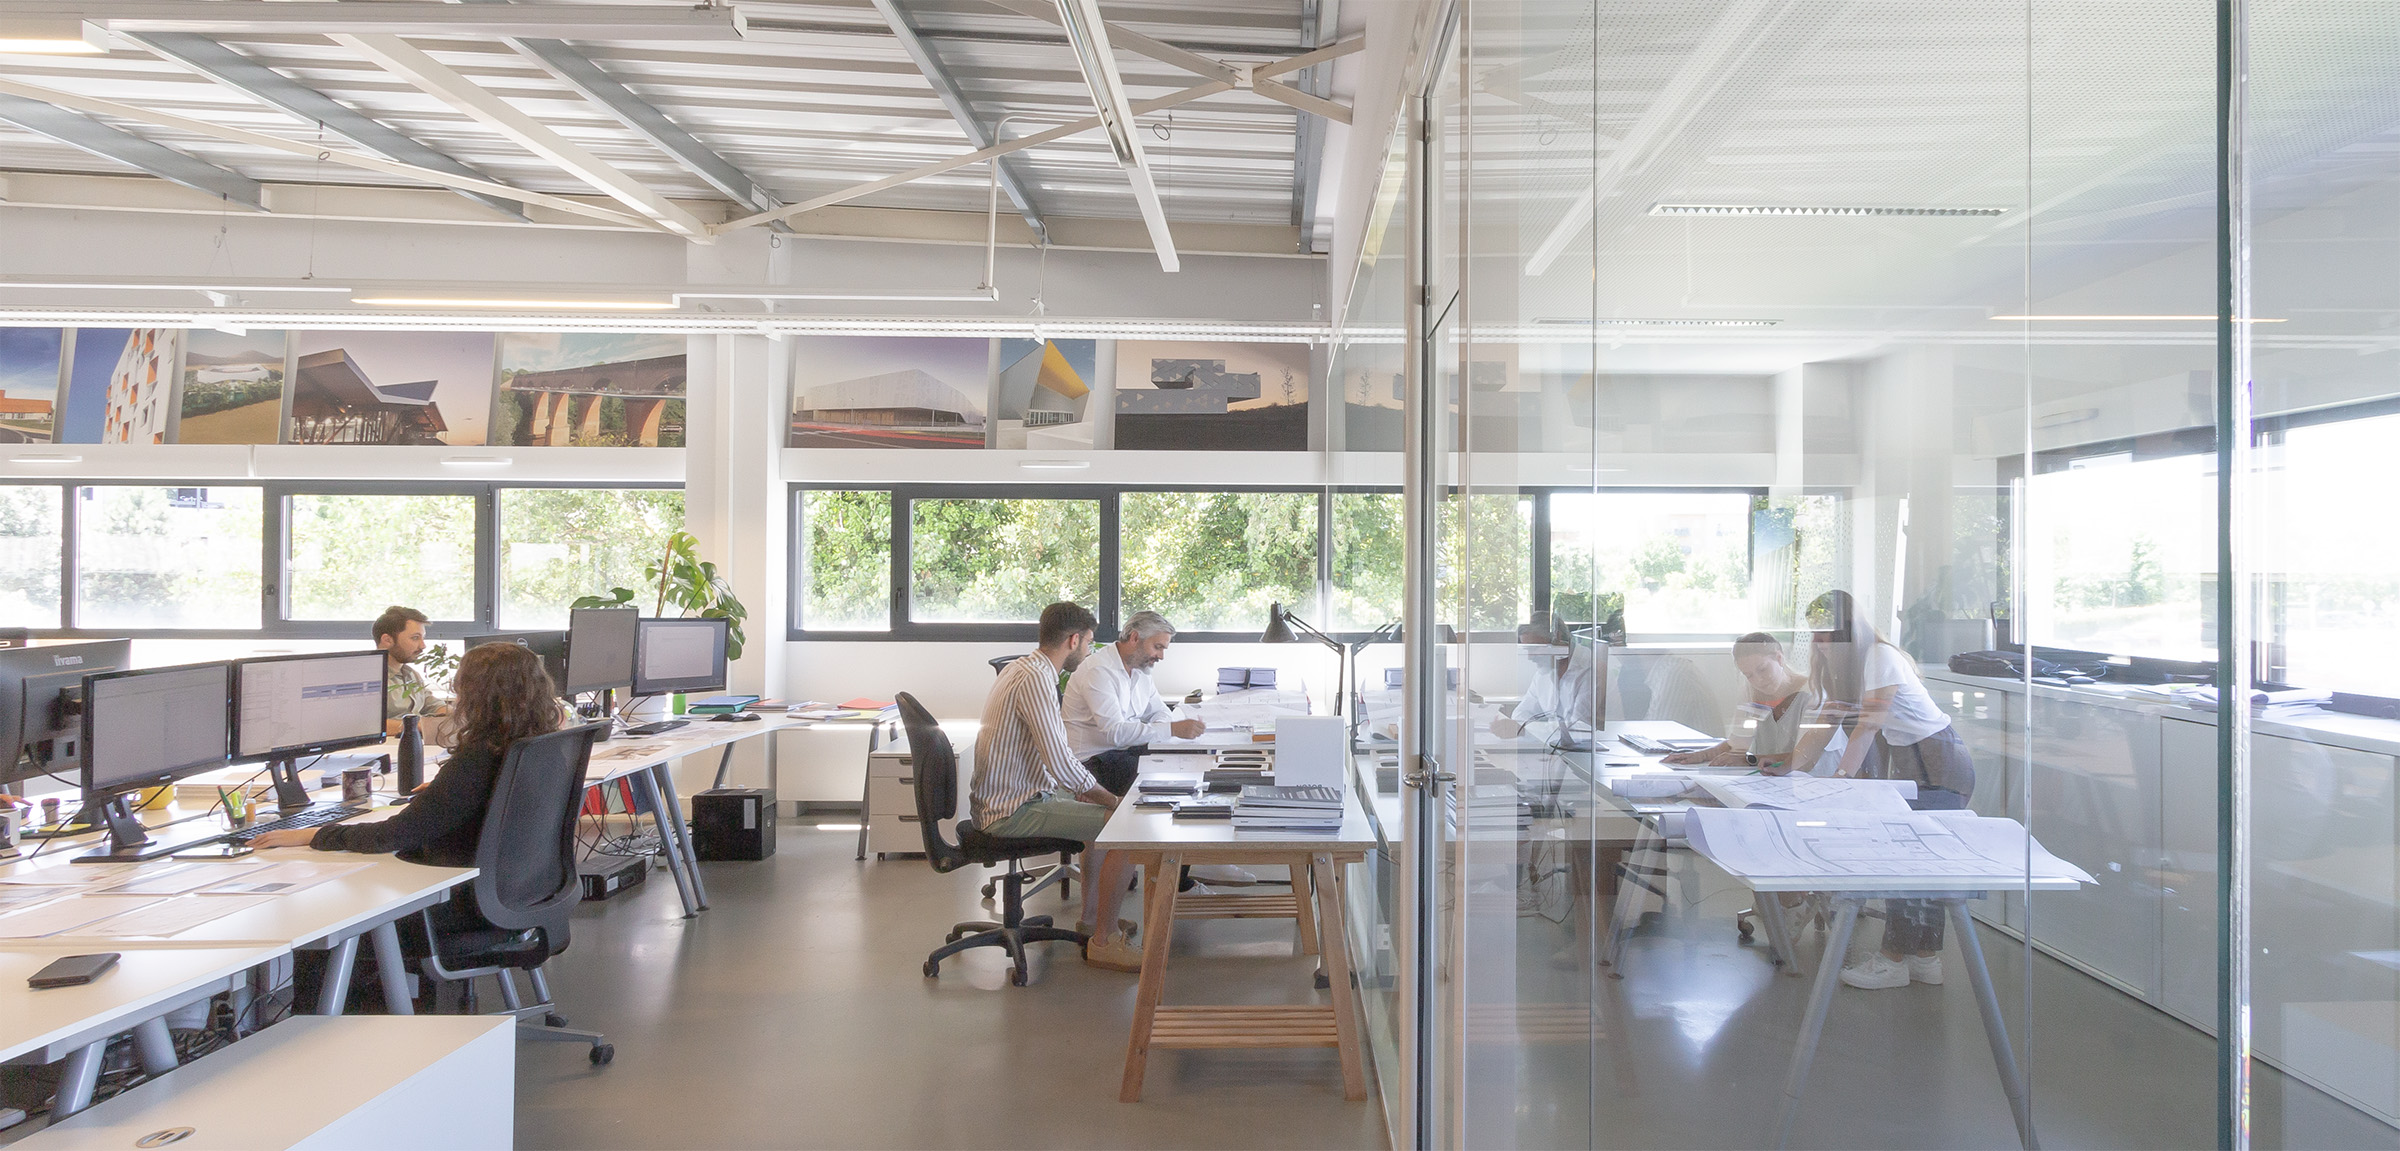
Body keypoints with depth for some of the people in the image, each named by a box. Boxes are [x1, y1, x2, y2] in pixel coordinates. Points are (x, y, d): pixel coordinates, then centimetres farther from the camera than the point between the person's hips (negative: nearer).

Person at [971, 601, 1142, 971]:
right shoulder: (1035, 680, -22)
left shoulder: (1019, 669, 11)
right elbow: (1062, 765, -26)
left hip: (1004, 797, 11)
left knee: (1103, 810, 25)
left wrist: (1085, 788, 12)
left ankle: (1091, 916, 31)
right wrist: (1111, 799, -12)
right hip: (1014, 810, -11)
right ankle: (1105, 941, -3)